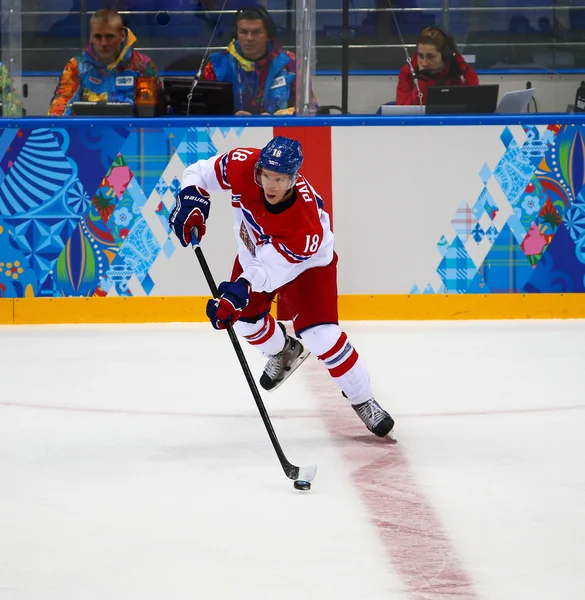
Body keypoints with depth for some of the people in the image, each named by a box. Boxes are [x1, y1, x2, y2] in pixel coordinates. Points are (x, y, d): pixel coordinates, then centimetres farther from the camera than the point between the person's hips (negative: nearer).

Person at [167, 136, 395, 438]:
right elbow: (201, 172, -16)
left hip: (306, 264, -5)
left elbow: (271, 269, -39)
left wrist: (240, 292, -51)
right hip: (255, 252, 5)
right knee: (244, 319, 15)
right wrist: (191, 198, -34)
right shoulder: (243, 166, -33)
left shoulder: (308, 223, -42)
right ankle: (284, 351, 49)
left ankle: (363, 402, 3)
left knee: (321, 335, -17)